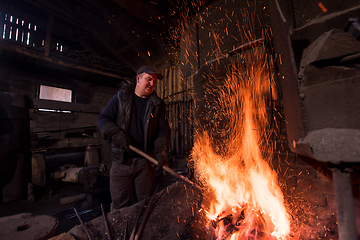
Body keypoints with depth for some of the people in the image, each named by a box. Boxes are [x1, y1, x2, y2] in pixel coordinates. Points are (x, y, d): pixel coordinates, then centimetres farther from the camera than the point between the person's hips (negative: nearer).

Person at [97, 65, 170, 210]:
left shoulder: (157, 104, 4)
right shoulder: (121, 98, 4)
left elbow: (163, 129, 1)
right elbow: (103, 119, 4)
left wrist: (161, 151, -15)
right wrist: (116, 134, -14)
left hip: (146, 161, 1)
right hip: (121, 160, 0)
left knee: (144, 203, 15)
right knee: (119, 203, 10)